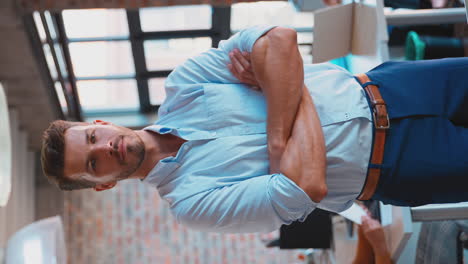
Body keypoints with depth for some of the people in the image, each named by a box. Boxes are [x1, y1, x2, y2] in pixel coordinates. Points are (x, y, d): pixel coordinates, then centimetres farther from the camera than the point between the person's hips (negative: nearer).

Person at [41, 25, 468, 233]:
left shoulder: (181, 84, -8)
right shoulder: (188, 199, -17)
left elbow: (279, 40, -20)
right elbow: (305, 188, -29)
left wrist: (278, 136, -29)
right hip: (382, 167, -4)